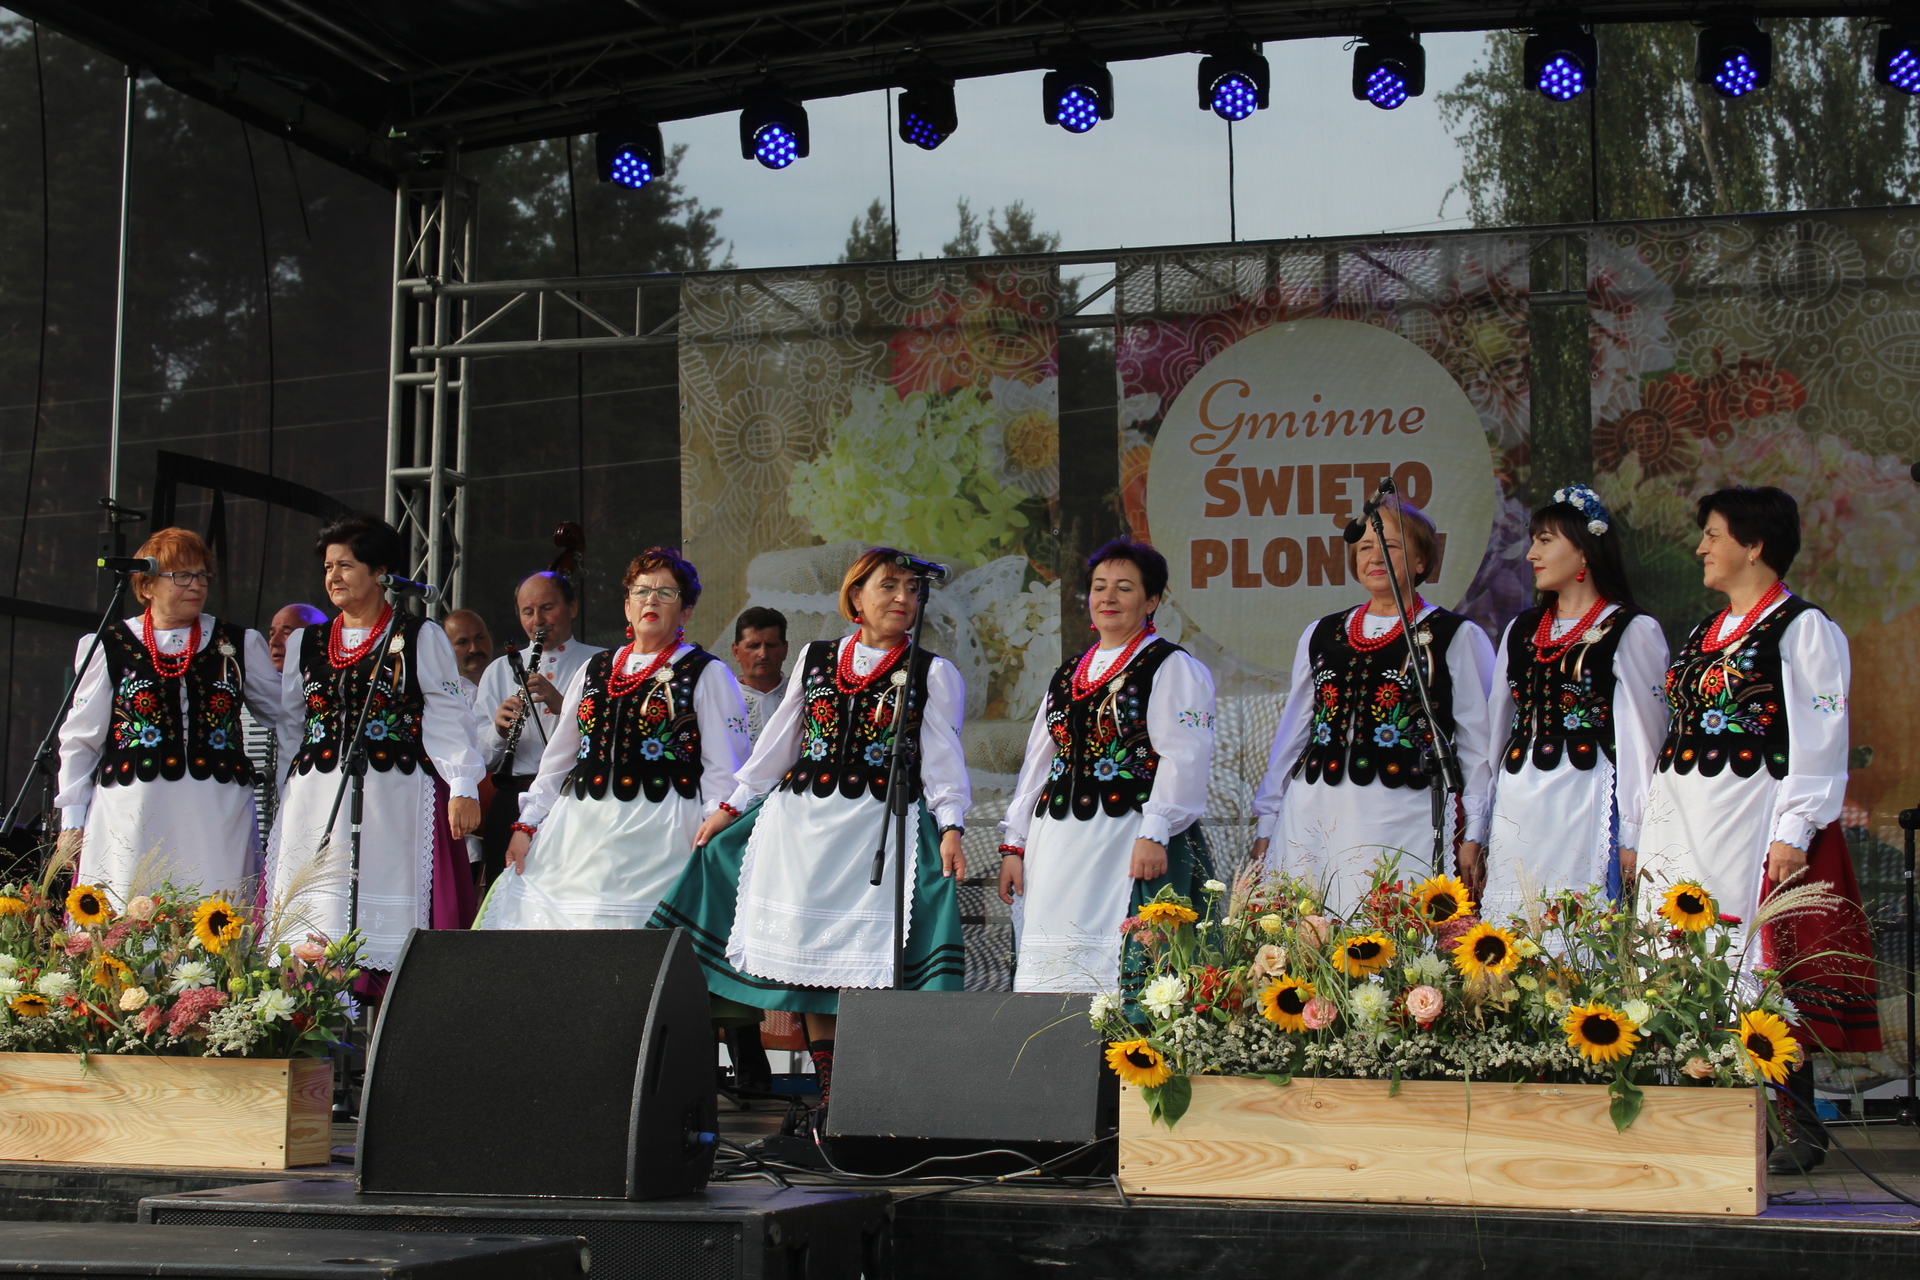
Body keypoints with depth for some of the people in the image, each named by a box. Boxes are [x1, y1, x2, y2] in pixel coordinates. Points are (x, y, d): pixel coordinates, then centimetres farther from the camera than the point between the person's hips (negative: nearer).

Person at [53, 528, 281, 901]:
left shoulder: (239, 645, 12)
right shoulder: (110, 647, 7)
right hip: (132, 815, -1)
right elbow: (79, 739, 11)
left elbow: (288, 712, 19)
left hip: (217, 820, 1)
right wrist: (72, 821, 9)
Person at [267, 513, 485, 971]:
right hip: (316, 804, 4)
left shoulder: (421, 638, 4)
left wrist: (462, 789, -11)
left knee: (389, 925, -8)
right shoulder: (305, 643, 18)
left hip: (396, 802, -4)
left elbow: (448, 717, -2)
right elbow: (287, 724, 23)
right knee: (315, 917, -2)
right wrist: (272, 794, 20)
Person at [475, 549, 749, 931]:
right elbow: (558, 758, 22)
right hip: (579, 834, 5)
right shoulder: (594, 670, 20)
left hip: (658, 839, -5)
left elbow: (723, 769, -1)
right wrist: (527, 824, 14)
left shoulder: (706, 674, 5)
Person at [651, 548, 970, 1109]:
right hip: (802, 823, 4)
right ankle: (828, 1090, 9)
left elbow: (943, 758, 1)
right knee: (808, 948, 2)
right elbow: (779, 742, 18)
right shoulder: (815, 659, 14)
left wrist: (950, 827, -12)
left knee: (869, 954, -12)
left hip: (883, 827, -3)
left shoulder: (932, 673, 6)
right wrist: (731, 807, 17)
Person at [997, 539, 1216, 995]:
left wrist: (1154, 835, -20)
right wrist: (1014, 844, 13)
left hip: (1130, 845, -6)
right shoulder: (1068, 675, 21)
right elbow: (1037, 763, 21)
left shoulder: (1172, 668, 1)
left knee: (1125, 974, -13)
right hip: (1057, 846, 6)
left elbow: (1183, 758, -9)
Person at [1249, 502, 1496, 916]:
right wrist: (1266, 824, 16)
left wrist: (1473, 837, -4)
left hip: (1404, 825, -4)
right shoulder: (1321, 636, 18)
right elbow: (1292, 735, 21)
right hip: (1314, 819, 4)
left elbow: (1479, 744, 3)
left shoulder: (1457, 638, 6)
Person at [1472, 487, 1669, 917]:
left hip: (1586, 811, -5)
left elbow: (1643, 739, -4)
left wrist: (1633, 839, -9)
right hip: (1516, 812, 5)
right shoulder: (1521, 631, 17)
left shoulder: (1632, 632, 0)